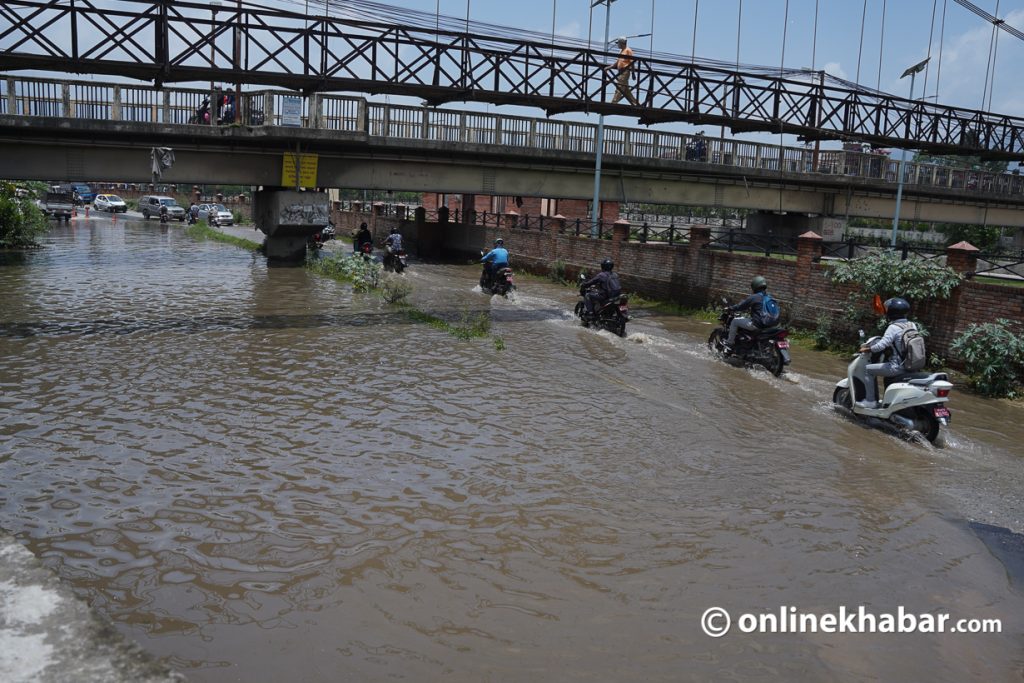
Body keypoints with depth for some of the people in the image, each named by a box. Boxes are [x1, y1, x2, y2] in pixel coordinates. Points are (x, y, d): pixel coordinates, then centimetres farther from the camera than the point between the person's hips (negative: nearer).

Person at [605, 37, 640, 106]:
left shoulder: (628, 50, -7)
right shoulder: (621, 51, 19)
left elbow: (631, 62, -11)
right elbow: (617, 62, 23)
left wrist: (633, 73, -15)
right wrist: (609, 67, 15)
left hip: (625, 71, -10)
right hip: (621, 72, 10)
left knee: (619, 88, -13)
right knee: (626, 90, 11)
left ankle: (614, 103, -17)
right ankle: (635, 103, 16)